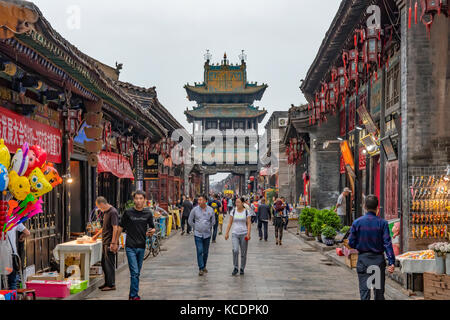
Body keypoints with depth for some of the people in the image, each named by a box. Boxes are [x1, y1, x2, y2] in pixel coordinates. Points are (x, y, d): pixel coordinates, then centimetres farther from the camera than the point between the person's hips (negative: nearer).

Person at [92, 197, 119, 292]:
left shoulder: (113, 212, -15)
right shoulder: (106, 212, 15)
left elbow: (115, 228, -20)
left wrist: (113, 243, -23)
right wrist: (97, 235, 34)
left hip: (110, 243, -10)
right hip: (105, 242, 10)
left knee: (109, 264, -4)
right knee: (104, 263, 15)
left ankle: (111, 285, 3)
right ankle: (107, 283, 24)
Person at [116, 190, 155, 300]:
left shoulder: (148, 213, 2)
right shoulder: (128, 212, -5)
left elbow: (152, 228, 12)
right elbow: (120, 227, 4)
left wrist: (151, 231, -12)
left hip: (141, 246, 3)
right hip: (130, 247, -3)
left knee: (137, 273, 12)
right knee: (134, 272, -10)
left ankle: (132, 295, 23)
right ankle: (134, 296, -5)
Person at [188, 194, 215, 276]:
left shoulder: (210, 210, -1)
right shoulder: (195, 209, -5)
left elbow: (213, 221, 13)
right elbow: (190, 221, 7)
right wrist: (195, 228, 8)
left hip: (207, 234, 2)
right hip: (198, 234, -2)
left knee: (205, 252, 10)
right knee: (199, 251, -9)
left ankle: (204, 266, 27)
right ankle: (201, 269, -7)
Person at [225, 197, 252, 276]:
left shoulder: (246, 212, -1)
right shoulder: (233, 211, 5)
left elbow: (249, 224, -4)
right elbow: (230, 223, 7)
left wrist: (248, 234, -15)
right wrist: (227, 233, 2)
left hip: (244, 234, -1)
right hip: (235, 234, 1)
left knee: (243, 253, 4)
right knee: (235, 250, -18)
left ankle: (242, 269, 19)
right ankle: (235, 268, -5)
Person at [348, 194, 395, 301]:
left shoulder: (357, 222, -6)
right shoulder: (382, 223, -8)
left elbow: (351, 243, -3)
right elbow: (387, 243, -11)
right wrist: (391, 262, -11)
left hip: (363, 259, 0)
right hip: (378, 260, 0)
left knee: (364, 291, 2)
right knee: (379, 291, 13)